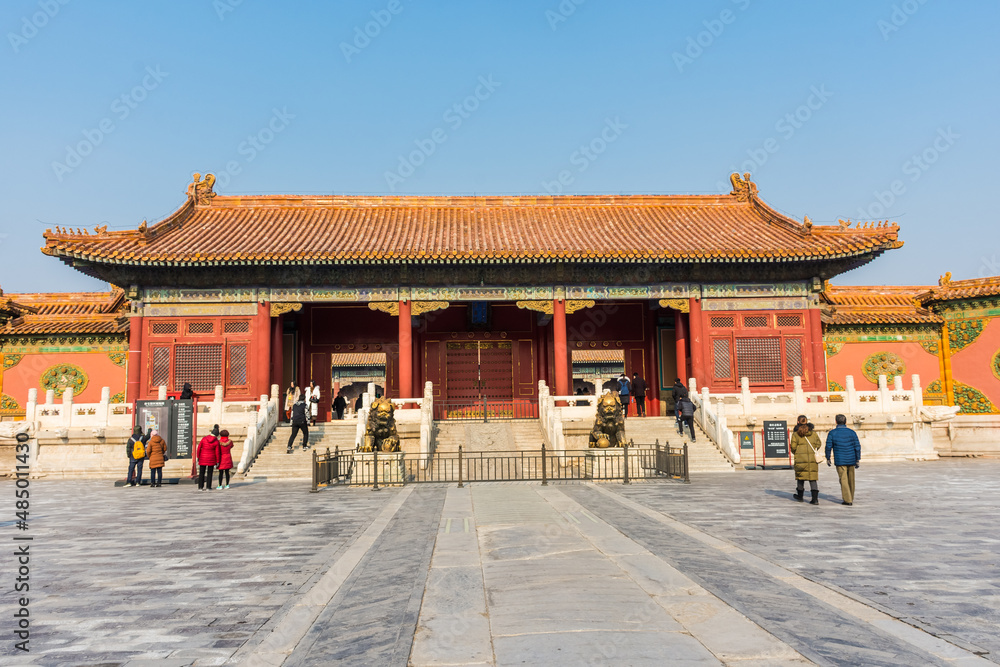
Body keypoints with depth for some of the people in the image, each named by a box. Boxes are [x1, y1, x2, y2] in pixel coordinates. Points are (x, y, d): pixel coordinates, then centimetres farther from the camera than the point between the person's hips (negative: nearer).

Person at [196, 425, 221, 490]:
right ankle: (208, 487, 4)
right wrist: (217, 461, -1)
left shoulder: (204, 438, -6)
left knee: (201, 473, 9)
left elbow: (199, 448, -5)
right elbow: (217, 452, -8)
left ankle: (200, 487, 8)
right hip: (211, 458, -1)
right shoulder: (216, 441, -10)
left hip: (203, 458, 1)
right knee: (209, 473, 7)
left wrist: (198, 457, 4)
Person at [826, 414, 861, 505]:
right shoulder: (852, 432, 0)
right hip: (851, 460, 3)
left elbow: (828, 447, -2)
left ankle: (847, 500, -3)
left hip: (840, 461, -3)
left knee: (843, 480, 1)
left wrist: (828, 458, 10)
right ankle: (851, 499, 24)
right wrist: (858, 460, 4)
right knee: (851, 480, 14)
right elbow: (857, 446, -1)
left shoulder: (832, 433, -4)